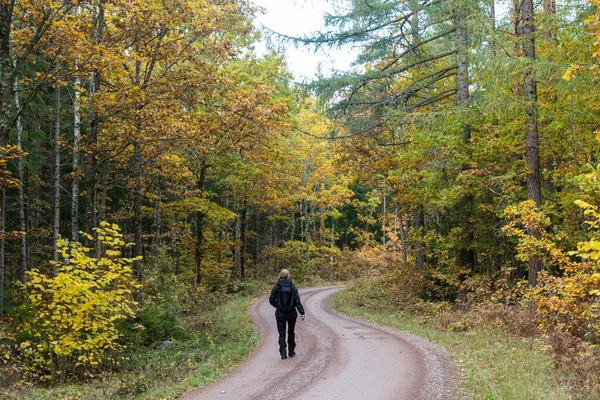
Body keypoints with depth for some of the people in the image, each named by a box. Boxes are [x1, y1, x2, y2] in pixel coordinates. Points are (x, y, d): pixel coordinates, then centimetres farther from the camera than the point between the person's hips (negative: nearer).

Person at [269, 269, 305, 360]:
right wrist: (302, 312, -11)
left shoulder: (276, 287, -7)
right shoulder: (293, 287, -4)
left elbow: (271, 300, -4)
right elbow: (297, 301, -9)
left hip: (280, 314, -2)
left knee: (282, 333, 2)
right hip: (291, 314, 2)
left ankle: (283, 352, -12)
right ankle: (291, 351, 25)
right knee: (291, 332, 18)